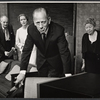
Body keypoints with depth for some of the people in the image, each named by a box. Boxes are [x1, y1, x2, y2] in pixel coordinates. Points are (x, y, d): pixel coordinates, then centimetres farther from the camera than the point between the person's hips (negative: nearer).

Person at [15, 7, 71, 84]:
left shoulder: (58, 30, -31)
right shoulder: (31, 29, -21)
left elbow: (64, 52, -30)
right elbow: (27, 50, -16)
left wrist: (67, 75, -34)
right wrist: (22, 72, -21)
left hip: (55, 62, -3)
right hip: (41, 62, 3)